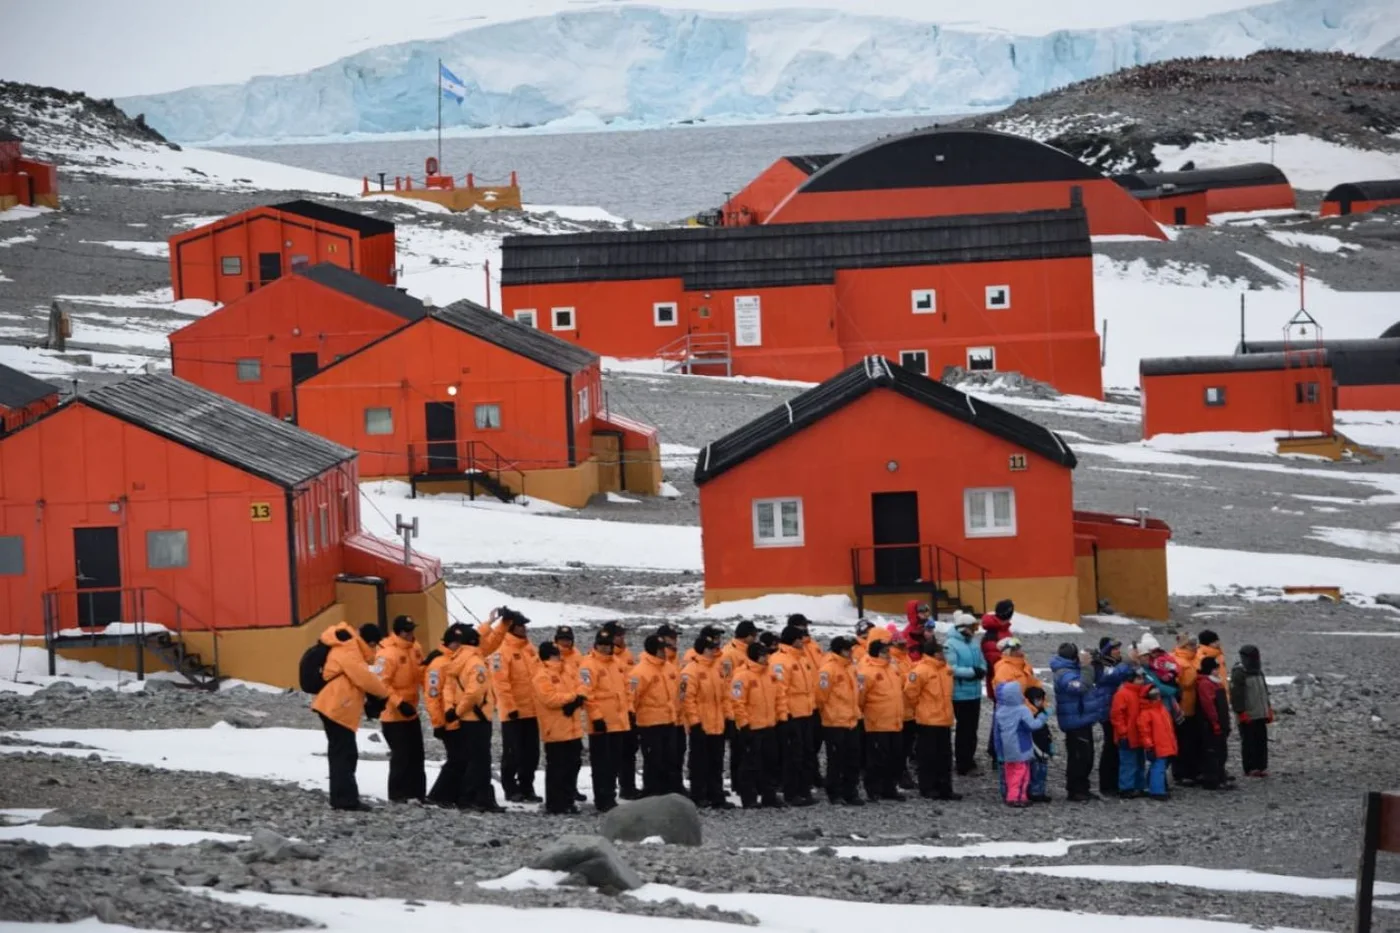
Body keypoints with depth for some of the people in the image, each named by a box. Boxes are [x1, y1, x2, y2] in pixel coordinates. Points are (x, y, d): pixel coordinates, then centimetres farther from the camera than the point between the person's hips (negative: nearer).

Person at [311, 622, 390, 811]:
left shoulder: (348, 648, 19)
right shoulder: (347, 651, -14)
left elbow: (358, 677, 20)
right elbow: (363, 677, -18)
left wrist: (377, 695, 11)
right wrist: (384, 693, -3)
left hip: (337, 709, 11)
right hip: (336, 710, -11)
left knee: (343, 754, 13)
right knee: (343, 755, -10)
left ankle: (345, 798, 17)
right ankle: (344, 799, -11)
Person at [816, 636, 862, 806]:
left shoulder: (850, 667, 12)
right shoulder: (828, 668, -16)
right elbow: (822, 694, -16)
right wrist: (827, 712, -5)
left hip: (851, 721, 8)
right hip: (834, 723, -8)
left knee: (853, 760, 10)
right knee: (836, 760, 0)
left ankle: (850, 793, 18)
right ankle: (835, 795, 9)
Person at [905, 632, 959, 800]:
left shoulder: (945, 668, 10)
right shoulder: (922, 670, -16)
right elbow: (910, 691, -16)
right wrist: (918, 707, -3)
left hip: (944, 719, 8)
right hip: (928, 721, -8)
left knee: (945, 755, 10)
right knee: (928, 755, 0)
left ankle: (944, 789, 15)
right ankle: (927, 789, 6)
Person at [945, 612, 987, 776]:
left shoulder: (974, 642, 8)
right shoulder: (951, 645, -14)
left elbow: (982, 663, 13)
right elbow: (952, 669, -20)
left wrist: (981, 671, -10)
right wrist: (972, 672, -20)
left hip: (975, 692, 7)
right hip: (960, 693, -7)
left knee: (972, 728, 14)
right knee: (963, 728, -1)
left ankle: (969, 760, 25)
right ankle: (963, 765, 6)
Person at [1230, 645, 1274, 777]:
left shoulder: (1258, 671, 16)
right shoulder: (1239, 673, -10)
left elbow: (1264, 691, 24)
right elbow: (1236, 695, -15)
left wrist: (1269, 709, 21)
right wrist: (1241, 712, -19)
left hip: (1261, 715, 8)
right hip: (1248, 716, -8)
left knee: (1262, 741, 7)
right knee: (1249, 742, -3)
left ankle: (1262, 766, 13)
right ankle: (1250, 768, 1)